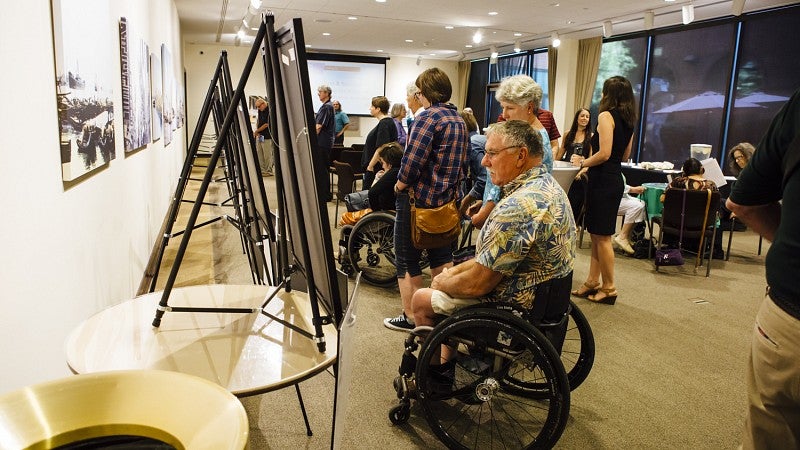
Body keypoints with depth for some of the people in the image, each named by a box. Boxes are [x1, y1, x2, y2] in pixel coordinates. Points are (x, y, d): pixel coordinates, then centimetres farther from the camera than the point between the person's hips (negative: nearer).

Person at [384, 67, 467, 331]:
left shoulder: (427, 117, -16)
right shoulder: (459, 121, 11)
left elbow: (413, 160, -22)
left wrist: (400, 185, -7)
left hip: (419, 198, -8)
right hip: (447, 198, 9)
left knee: (407, 259, 3)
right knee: (440, 254, 19)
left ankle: (410, 317, 10)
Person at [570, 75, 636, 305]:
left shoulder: (606, 116, -13)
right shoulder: (628, 120, 13)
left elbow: (604, 154, -21)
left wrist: (583, 162, -5)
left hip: (603, 180, -9)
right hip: (615, 179, 9)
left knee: (602, 236, -1)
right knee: (597, 234, 15)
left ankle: (608, 288, 8)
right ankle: (593, 282, 22)